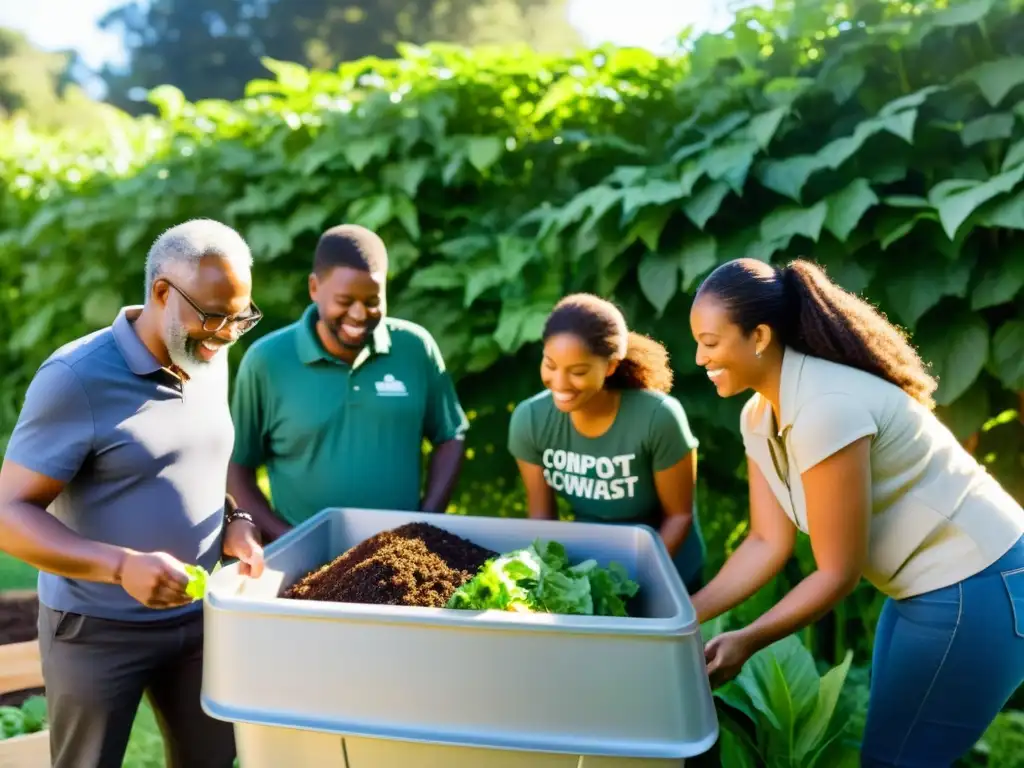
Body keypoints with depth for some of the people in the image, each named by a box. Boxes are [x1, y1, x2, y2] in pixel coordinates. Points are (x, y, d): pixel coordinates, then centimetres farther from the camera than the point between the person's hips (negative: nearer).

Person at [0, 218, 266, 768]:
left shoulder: (210, 361, 1)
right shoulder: (77, 377, -19)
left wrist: (233, 522, -5)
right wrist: (122, 566, -32)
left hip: (197, 617, 6)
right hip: (98, 630, -5)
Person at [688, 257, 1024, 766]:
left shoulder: (824, 410, -29)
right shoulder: (759, 416, -1)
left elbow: (838, 573, -23)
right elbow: (769, 542, 0)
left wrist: (746, 642, -17)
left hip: (977, 588, -9)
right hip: (925, 585, 9)